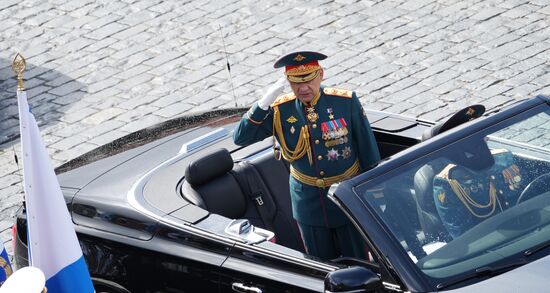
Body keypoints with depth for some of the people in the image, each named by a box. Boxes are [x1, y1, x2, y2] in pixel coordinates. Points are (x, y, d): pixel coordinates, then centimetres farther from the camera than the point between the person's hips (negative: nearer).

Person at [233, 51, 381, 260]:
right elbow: (240, 138, -13)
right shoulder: (280, 111, -10)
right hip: (308, 201, 2)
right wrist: (263, 104, -26)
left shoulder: (346, 101, -14)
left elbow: (368, 148, -6)